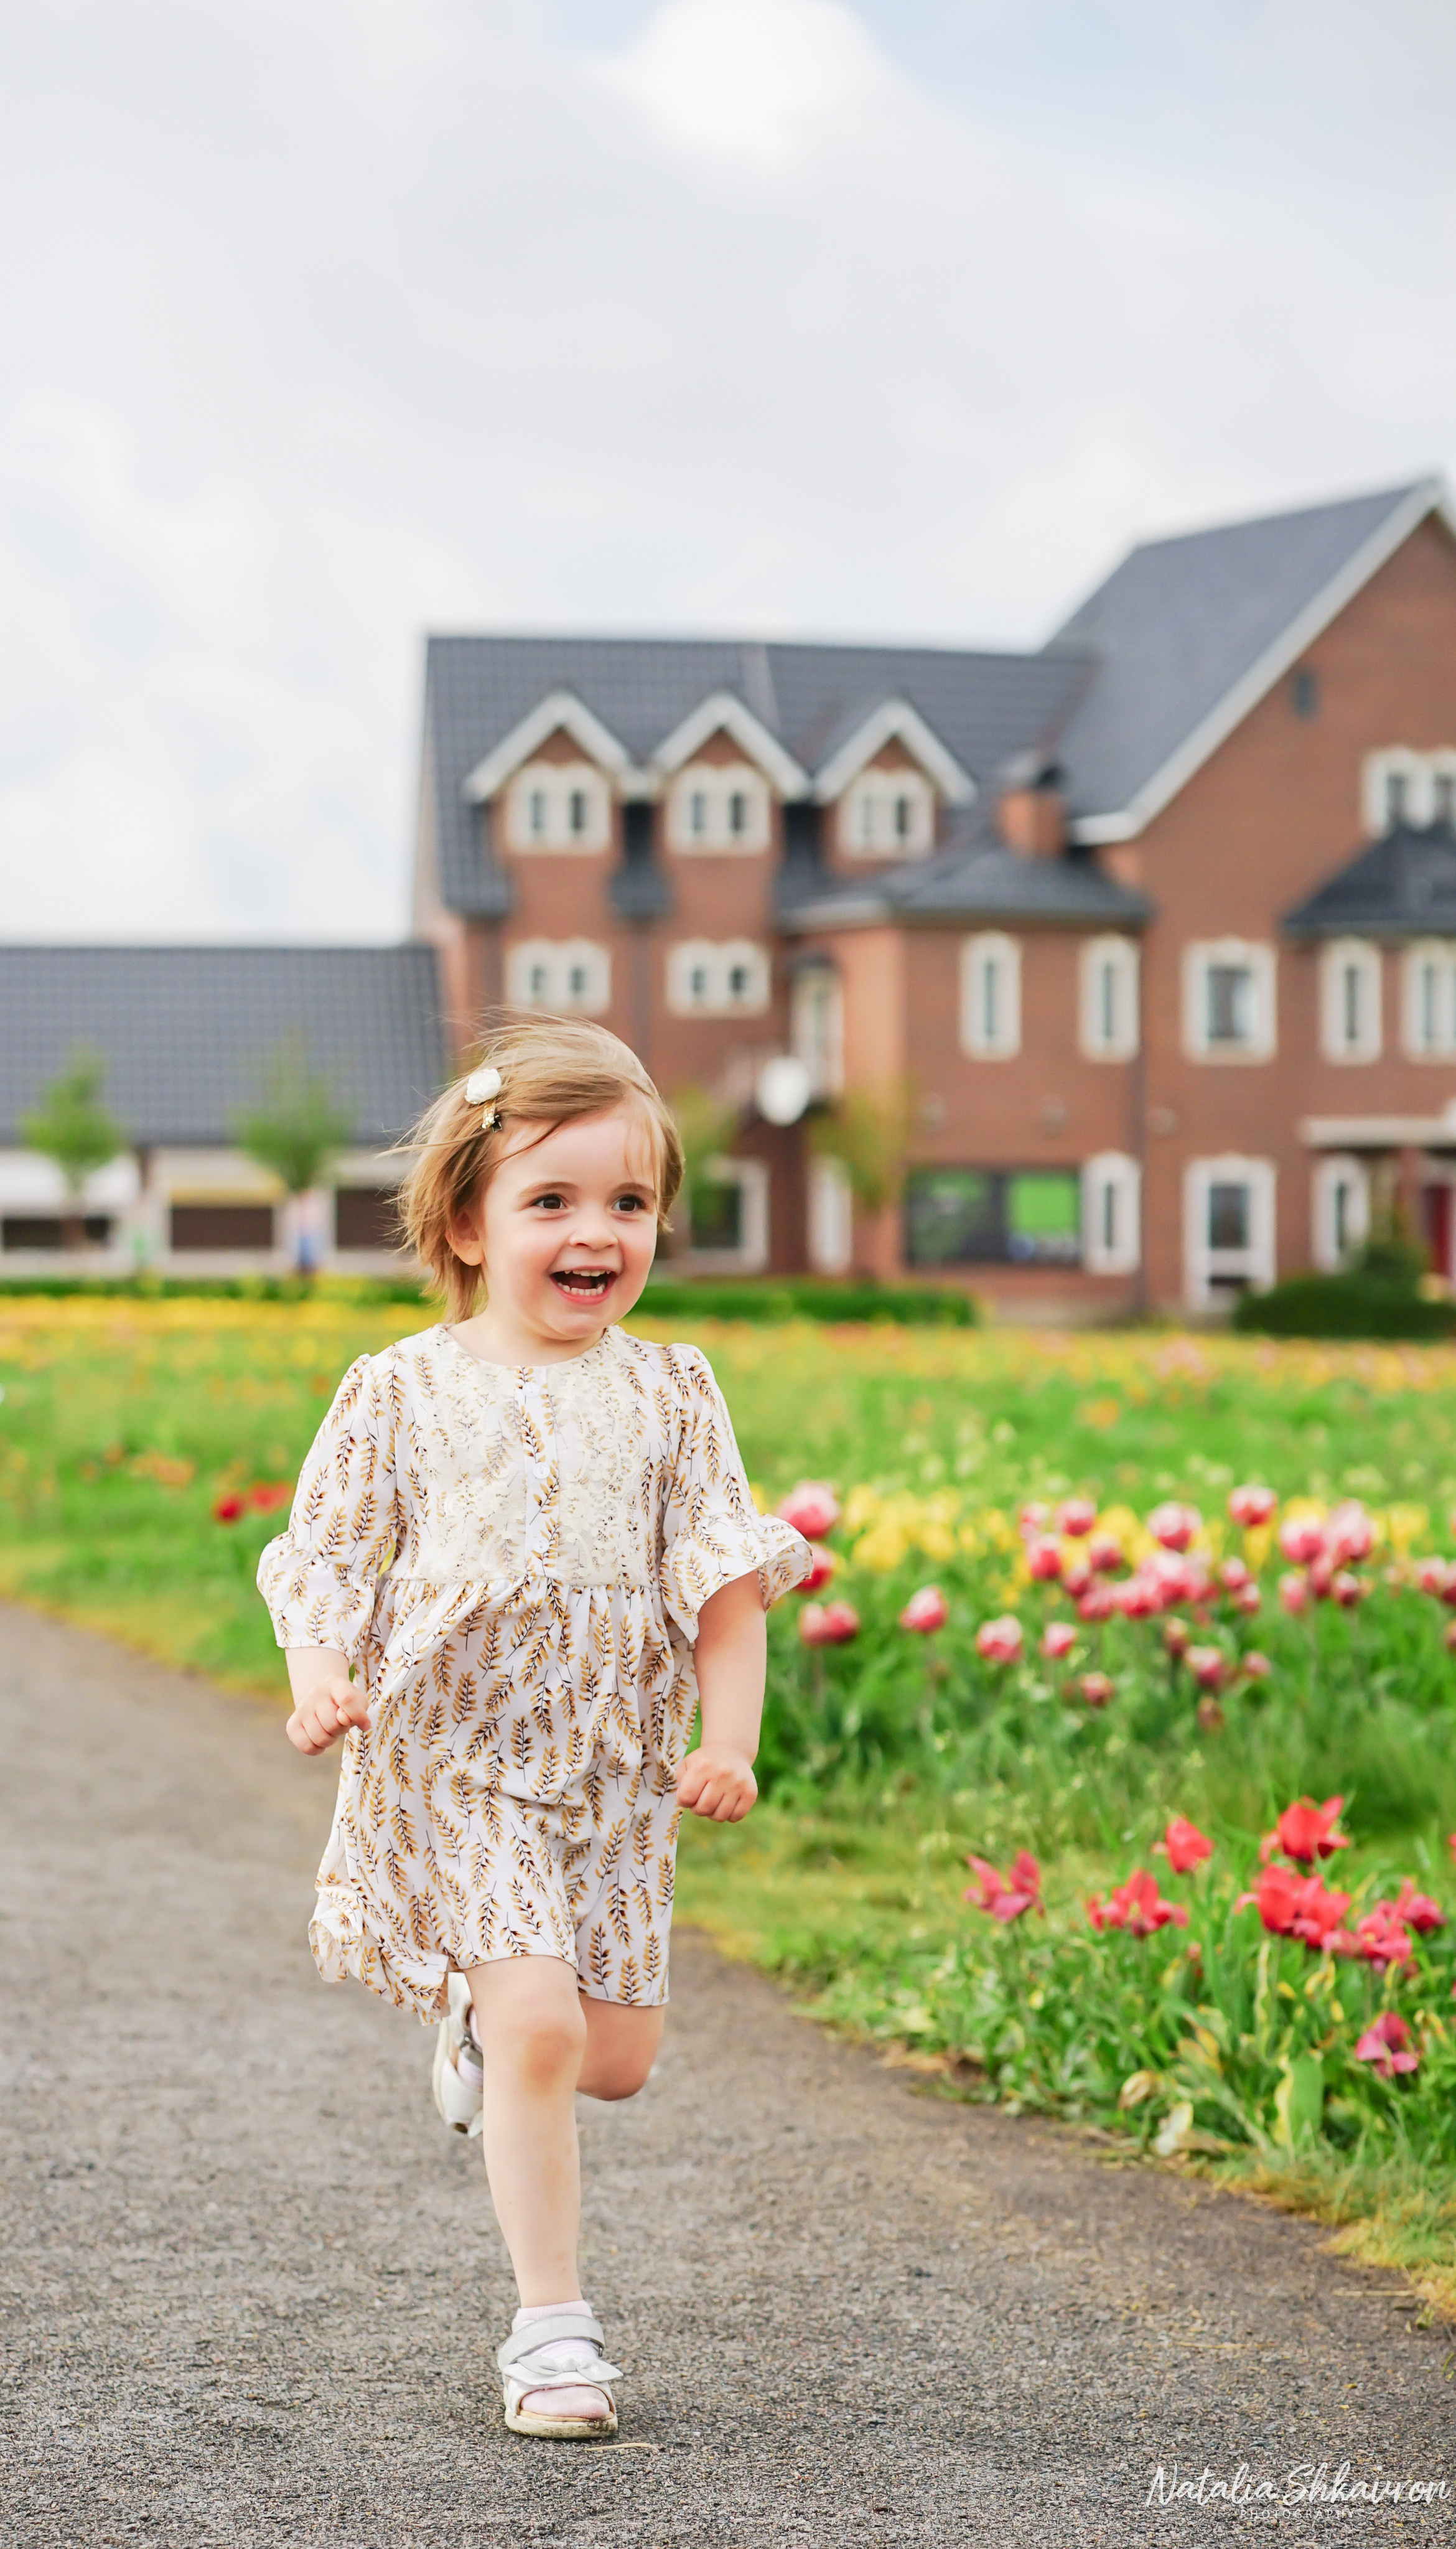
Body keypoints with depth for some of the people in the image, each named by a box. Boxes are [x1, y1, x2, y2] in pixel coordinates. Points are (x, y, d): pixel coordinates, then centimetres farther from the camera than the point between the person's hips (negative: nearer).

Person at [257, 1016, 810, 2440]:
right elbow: (328, 1558, 1)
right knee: (539, 2027, -16)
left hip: (616, 1773, 3)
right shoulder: (401, 1390, -2)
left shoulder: (667, 1392, 4)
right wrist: (318, 1679, -19)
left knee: (618, 2054, 5)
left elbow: (726, 1575, 2)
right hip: (450, 1762, -3)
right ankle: (551, 2325, -3)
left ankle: (483, 2028, 40)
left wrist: (731, 1737, -11)